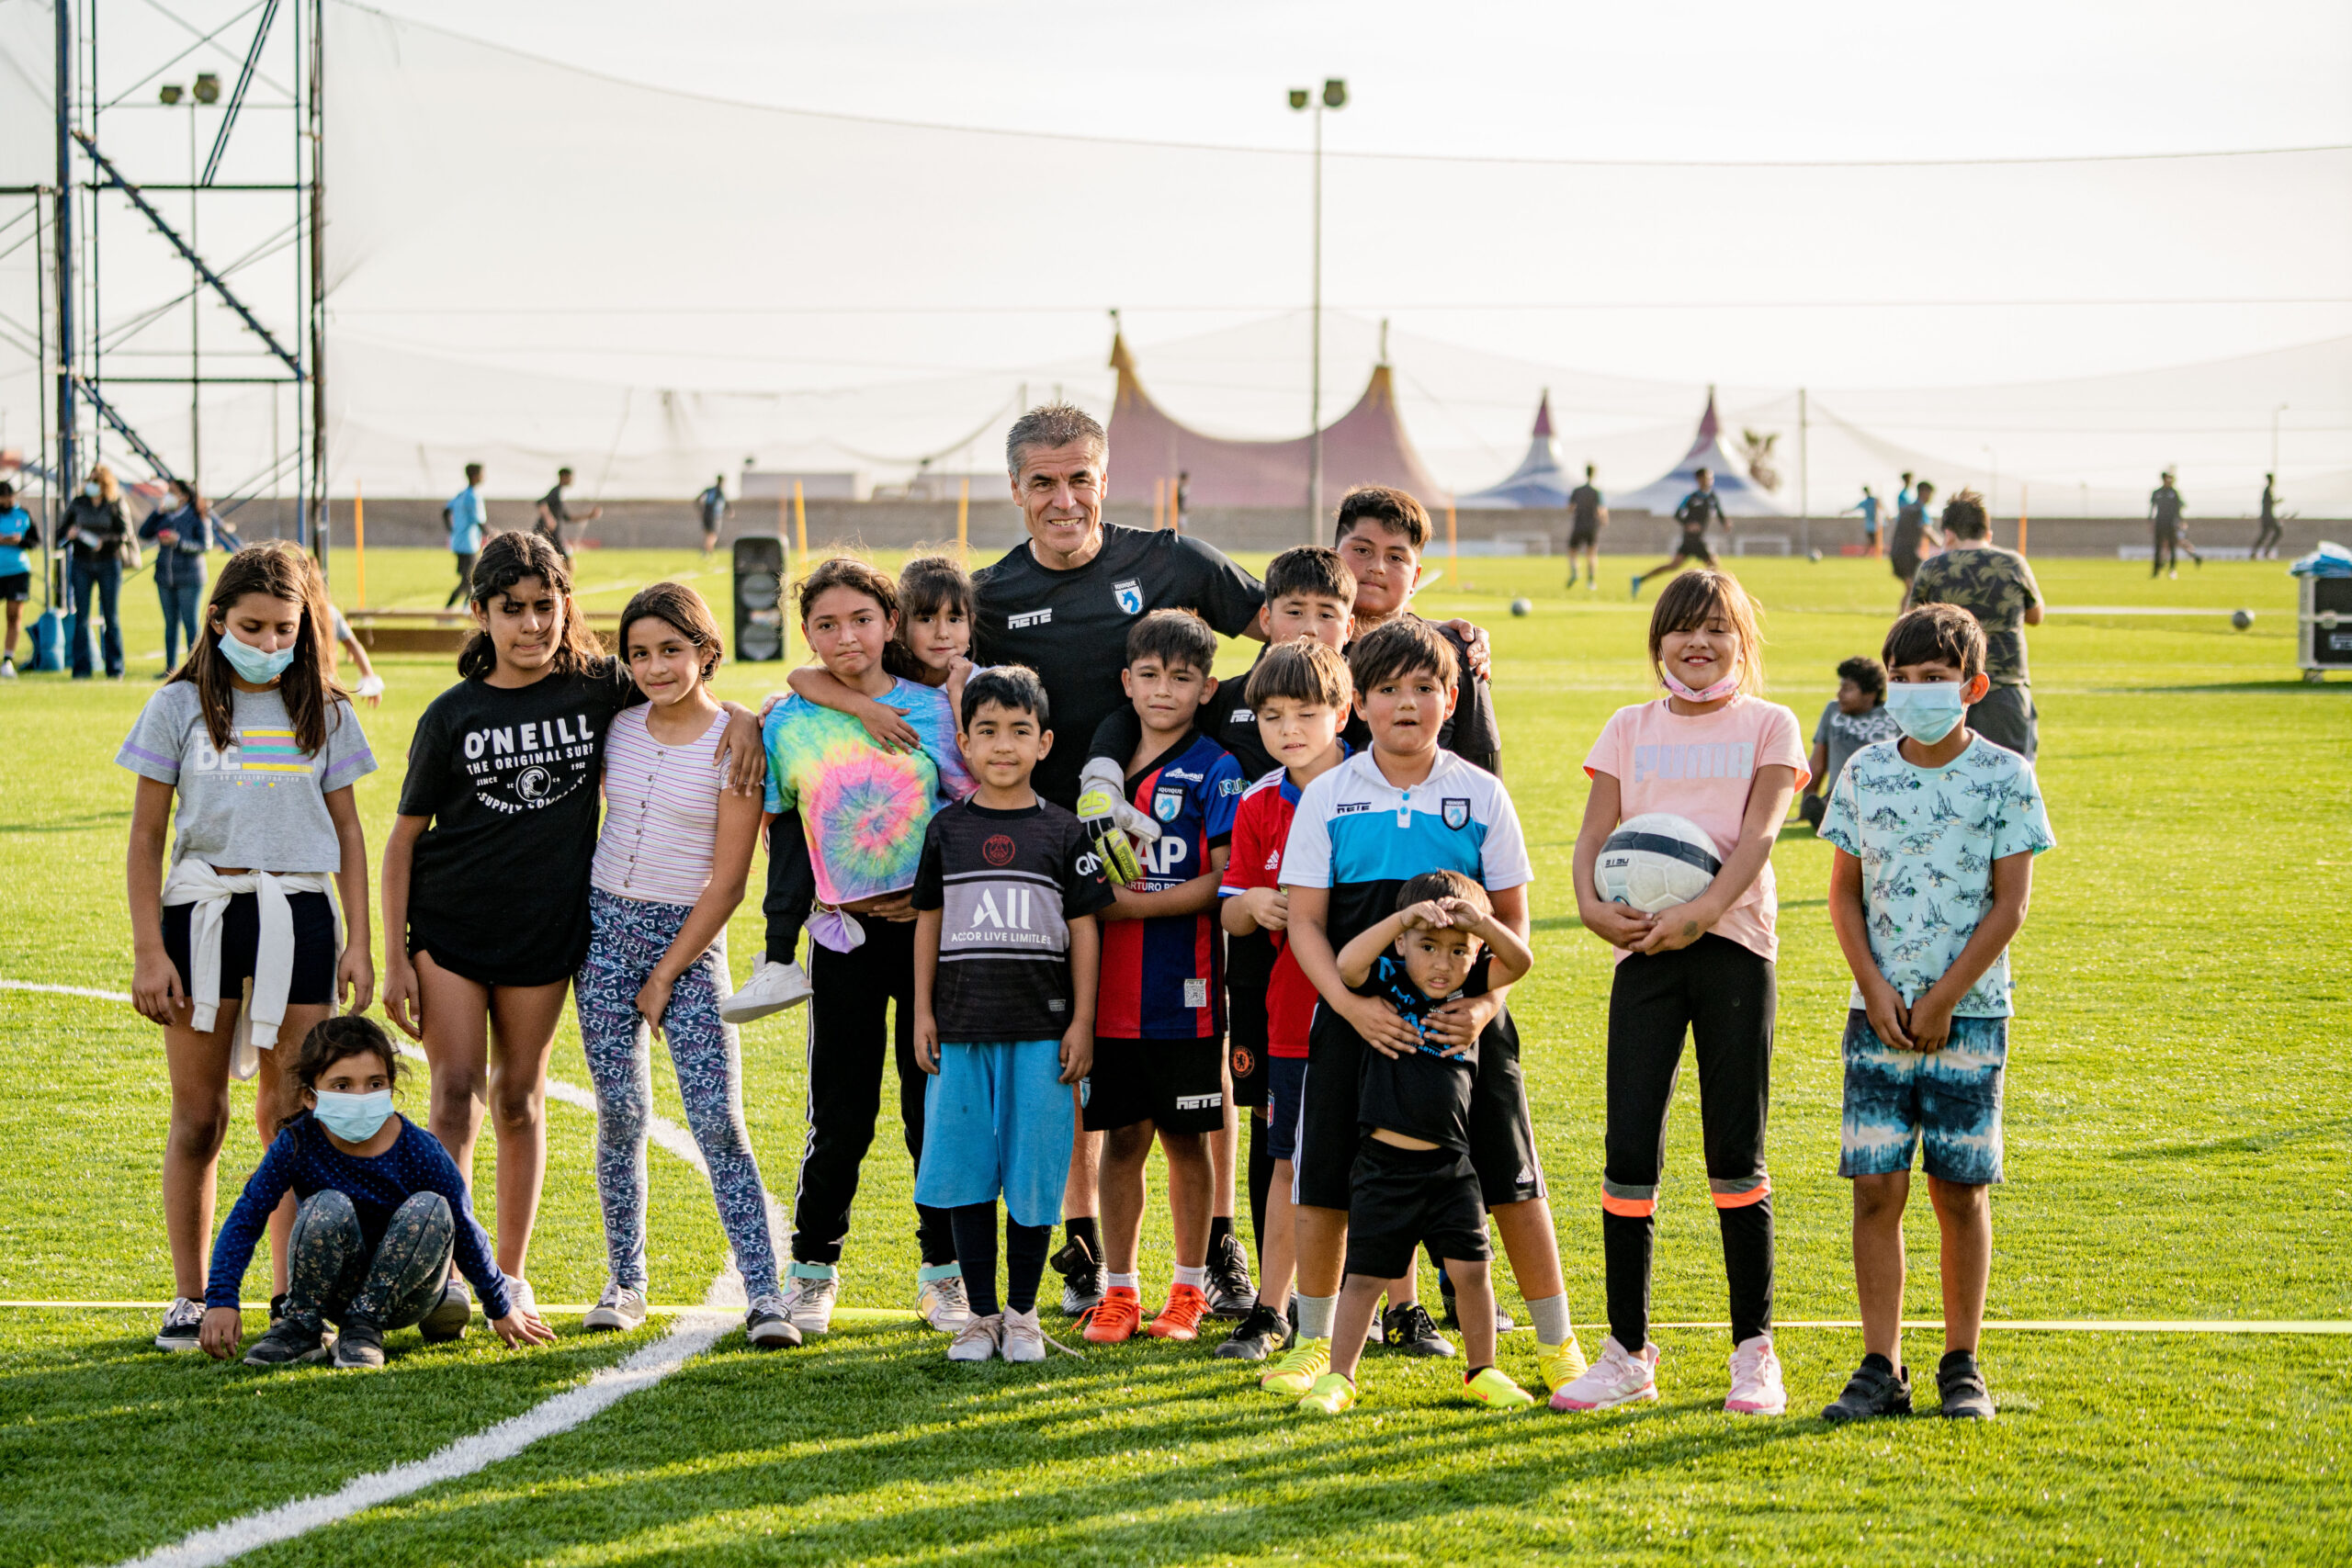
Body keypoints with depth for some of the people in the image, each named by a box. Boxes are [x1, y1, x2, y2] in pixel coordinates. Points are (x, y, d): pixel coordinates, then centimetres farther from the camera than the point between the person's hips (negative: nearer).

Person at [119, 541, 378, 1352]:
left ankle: (291, 1300, 9)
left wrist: (358, 941, 4)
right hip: (200, 913, -1)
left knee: (291, 1117, 2)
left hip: (297, 915, 1)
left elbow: (348, 833, 12)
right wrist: (148, 951, -4)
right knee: (198, 1117, 2)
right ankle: (189, 1301, 10)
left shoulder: (325, 714, 8)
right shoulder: (180, 707, 2)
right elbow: (146, 836, 3)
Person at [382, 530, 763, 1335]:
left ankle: (511, 1272, 19)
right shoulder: (454, 715, -4)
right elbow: (404, 837, 0)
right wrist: (394, 956, -4)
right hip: (448, 926, -1)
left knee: (519, 1097, 9)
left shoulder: (599, 687, -2)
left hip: (545, 929, 1)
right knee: (456, 1089, -8)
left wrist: (740, 717, -8)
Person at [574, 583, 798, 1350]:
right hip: (607, 922, 4)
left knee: (717, 1120, -10)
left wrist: (665, 975, -8)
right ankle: (625, 1283, 13)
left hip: (690, 936, -4)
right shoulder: (618, 726, 4)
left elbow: (727, 882, -9)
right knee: (620, 1113, 3)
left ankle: (764, 1294, -11)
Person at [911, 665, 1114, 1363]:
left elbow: (1083, 930, 3)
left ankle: (1023, 1313, 13)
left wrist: (1082, 1023, -1)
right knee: (965, 1170, 3)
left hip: (1041, 1026, -1)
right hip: (962, 1026, 2)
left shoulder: (1062, 833, 2)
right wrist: (922, 1012, 5)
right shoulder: (947, 828, 7)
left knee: (1033, 1171, 0)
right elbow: (929, 921, 11)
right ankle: (980, 1314, 13)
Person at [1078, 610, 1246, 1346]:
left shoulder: (1214, 772, -4)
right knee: (1121, 1137, 6)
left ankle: (1189, 1291, 15)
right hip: (1110, 989, 4)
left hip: (1184, 991, -4)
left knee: (1184, 1136, 5)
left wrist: (1135, 905, -14)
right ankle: (1118, 1291, 14)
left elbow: (1222, 881, -11)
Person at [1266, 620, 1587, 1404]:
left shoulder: (1480, 795, 2)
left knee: (1510, 1182, 1)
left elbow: (1512, 918, 4)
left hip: (1462, 1016, 0)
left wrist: (1485, 1005, -12)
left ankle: (1557, 1342, 14)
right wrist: (1353, 1005, -16)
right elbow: (1305, 921, -2)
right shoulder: (1328, 796, 0)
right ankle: (1315, 1343, 18)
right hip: (1356, 1016, 0)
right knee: (1325, 1184, 1)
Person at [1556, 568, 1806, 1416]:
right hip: (1644, 946, 2)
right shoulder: (1630, 728, 14)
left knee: (1736, 1153, -1)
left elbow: (1757, 836, -6)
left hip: (1733, 942, -2)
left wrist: (1700, 911, -21)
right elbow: (1594, 836, 8)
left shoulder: (1768, 726, 7)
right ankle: (1627, 1353, 5)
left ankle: (1754, 1351, 8)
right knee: (1629, 1149, -4)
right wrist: (1594, 907, -13)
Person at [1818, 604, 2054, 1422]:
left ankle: (1962, 1365, 11)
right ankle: (1882, 1369, 1)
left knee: (1961, 1190, 1)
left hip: (1968, 1011, -2)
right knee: (1876, 1186, -3)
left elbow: (2010, 903, -5)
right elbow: (1845, 892, 9)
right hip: (1879, 1011, 2)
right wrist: (1874, 988, -5)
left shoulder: (2004, 777, -3)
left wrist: (1942, 999, -10)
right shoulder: (1864, 774, 6)